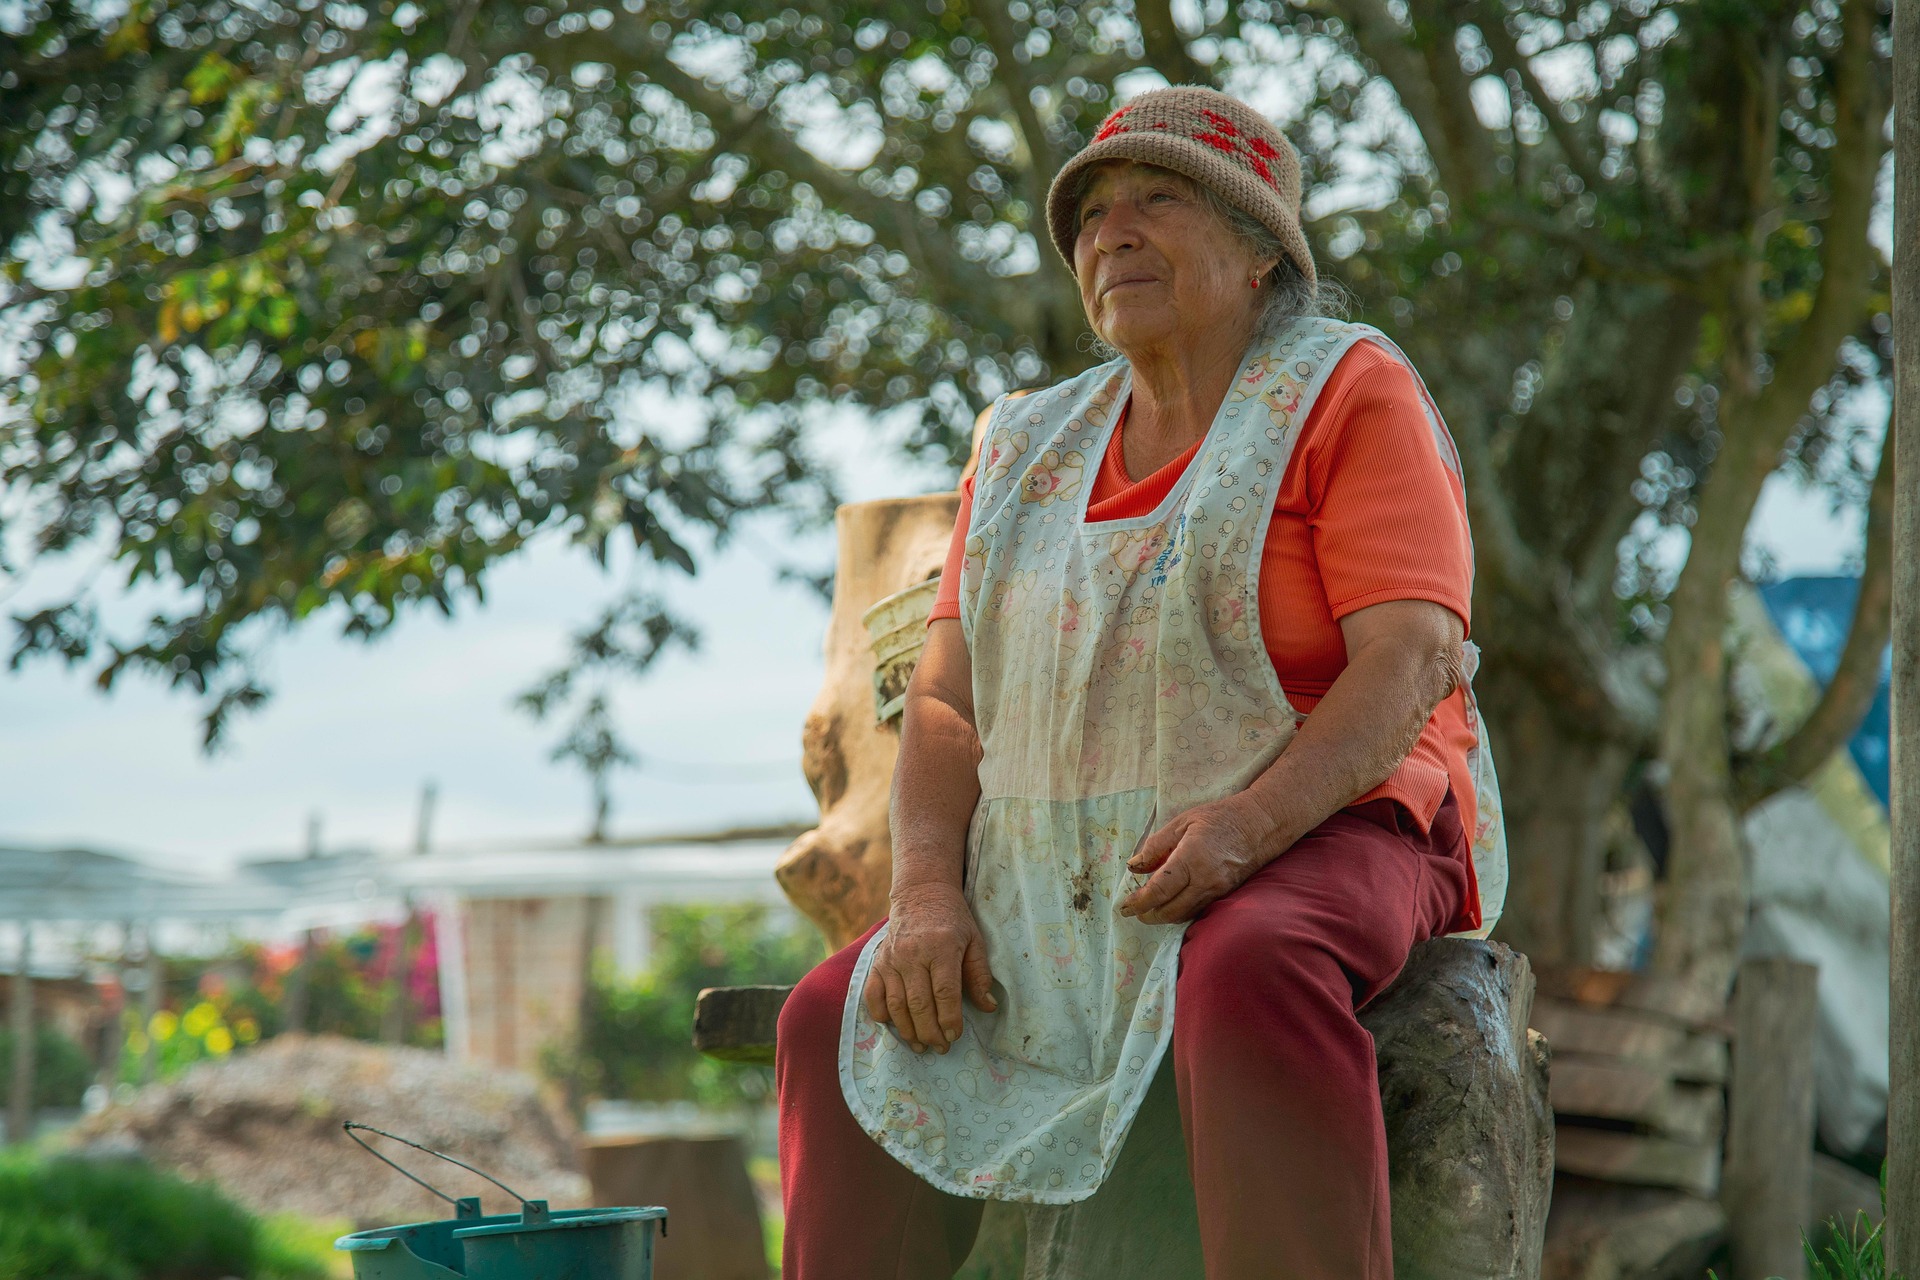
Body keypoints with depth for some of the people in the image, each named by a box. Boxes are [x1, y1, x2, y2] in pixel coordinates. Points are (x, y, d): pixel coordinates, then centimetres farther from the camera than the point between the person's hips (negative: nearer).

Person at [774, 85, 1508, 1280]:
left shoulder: (1347, 393, -4)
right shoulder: (1030, 452, 14)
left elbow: (1415, 656, -15)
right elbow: (948, 703, 8)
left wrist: (1248, 824, -30)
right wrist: (928, 897, -11)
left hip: (1318, 840, -6)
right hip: (1068, 888, 6)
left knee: (1250, 981, -37)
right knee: (841, 1025, -10)